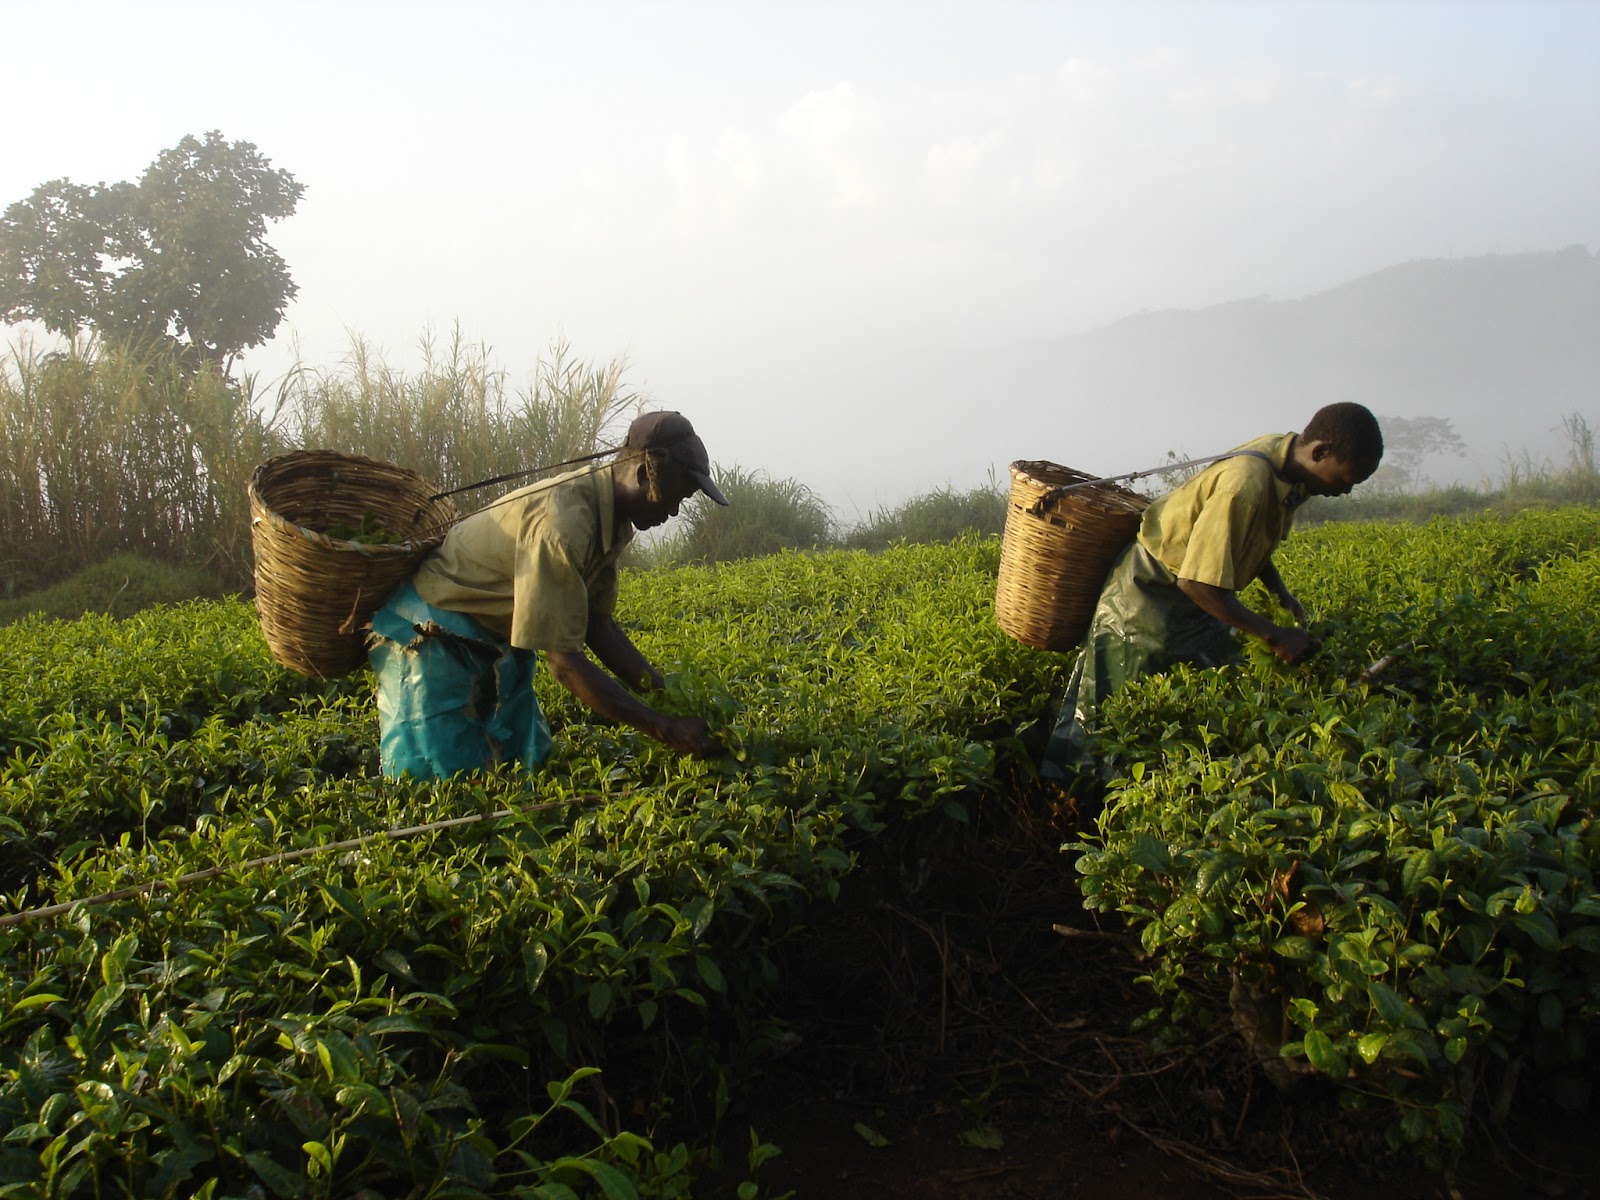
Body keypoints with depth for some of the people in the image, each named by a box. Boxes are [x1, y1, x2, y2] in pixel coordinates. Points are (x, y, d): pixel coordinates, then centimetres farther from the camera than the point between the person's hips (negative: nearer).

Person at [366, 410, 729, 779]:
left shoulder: (611, 515, -5)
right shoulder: (563, 523, -34)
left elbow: (597, 623, 2)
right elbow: (564, 662, -33)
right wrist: (667, 730, -33)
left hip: (496, 636, 9)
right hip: (431, 634, -9)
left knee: (528, 761, 7)